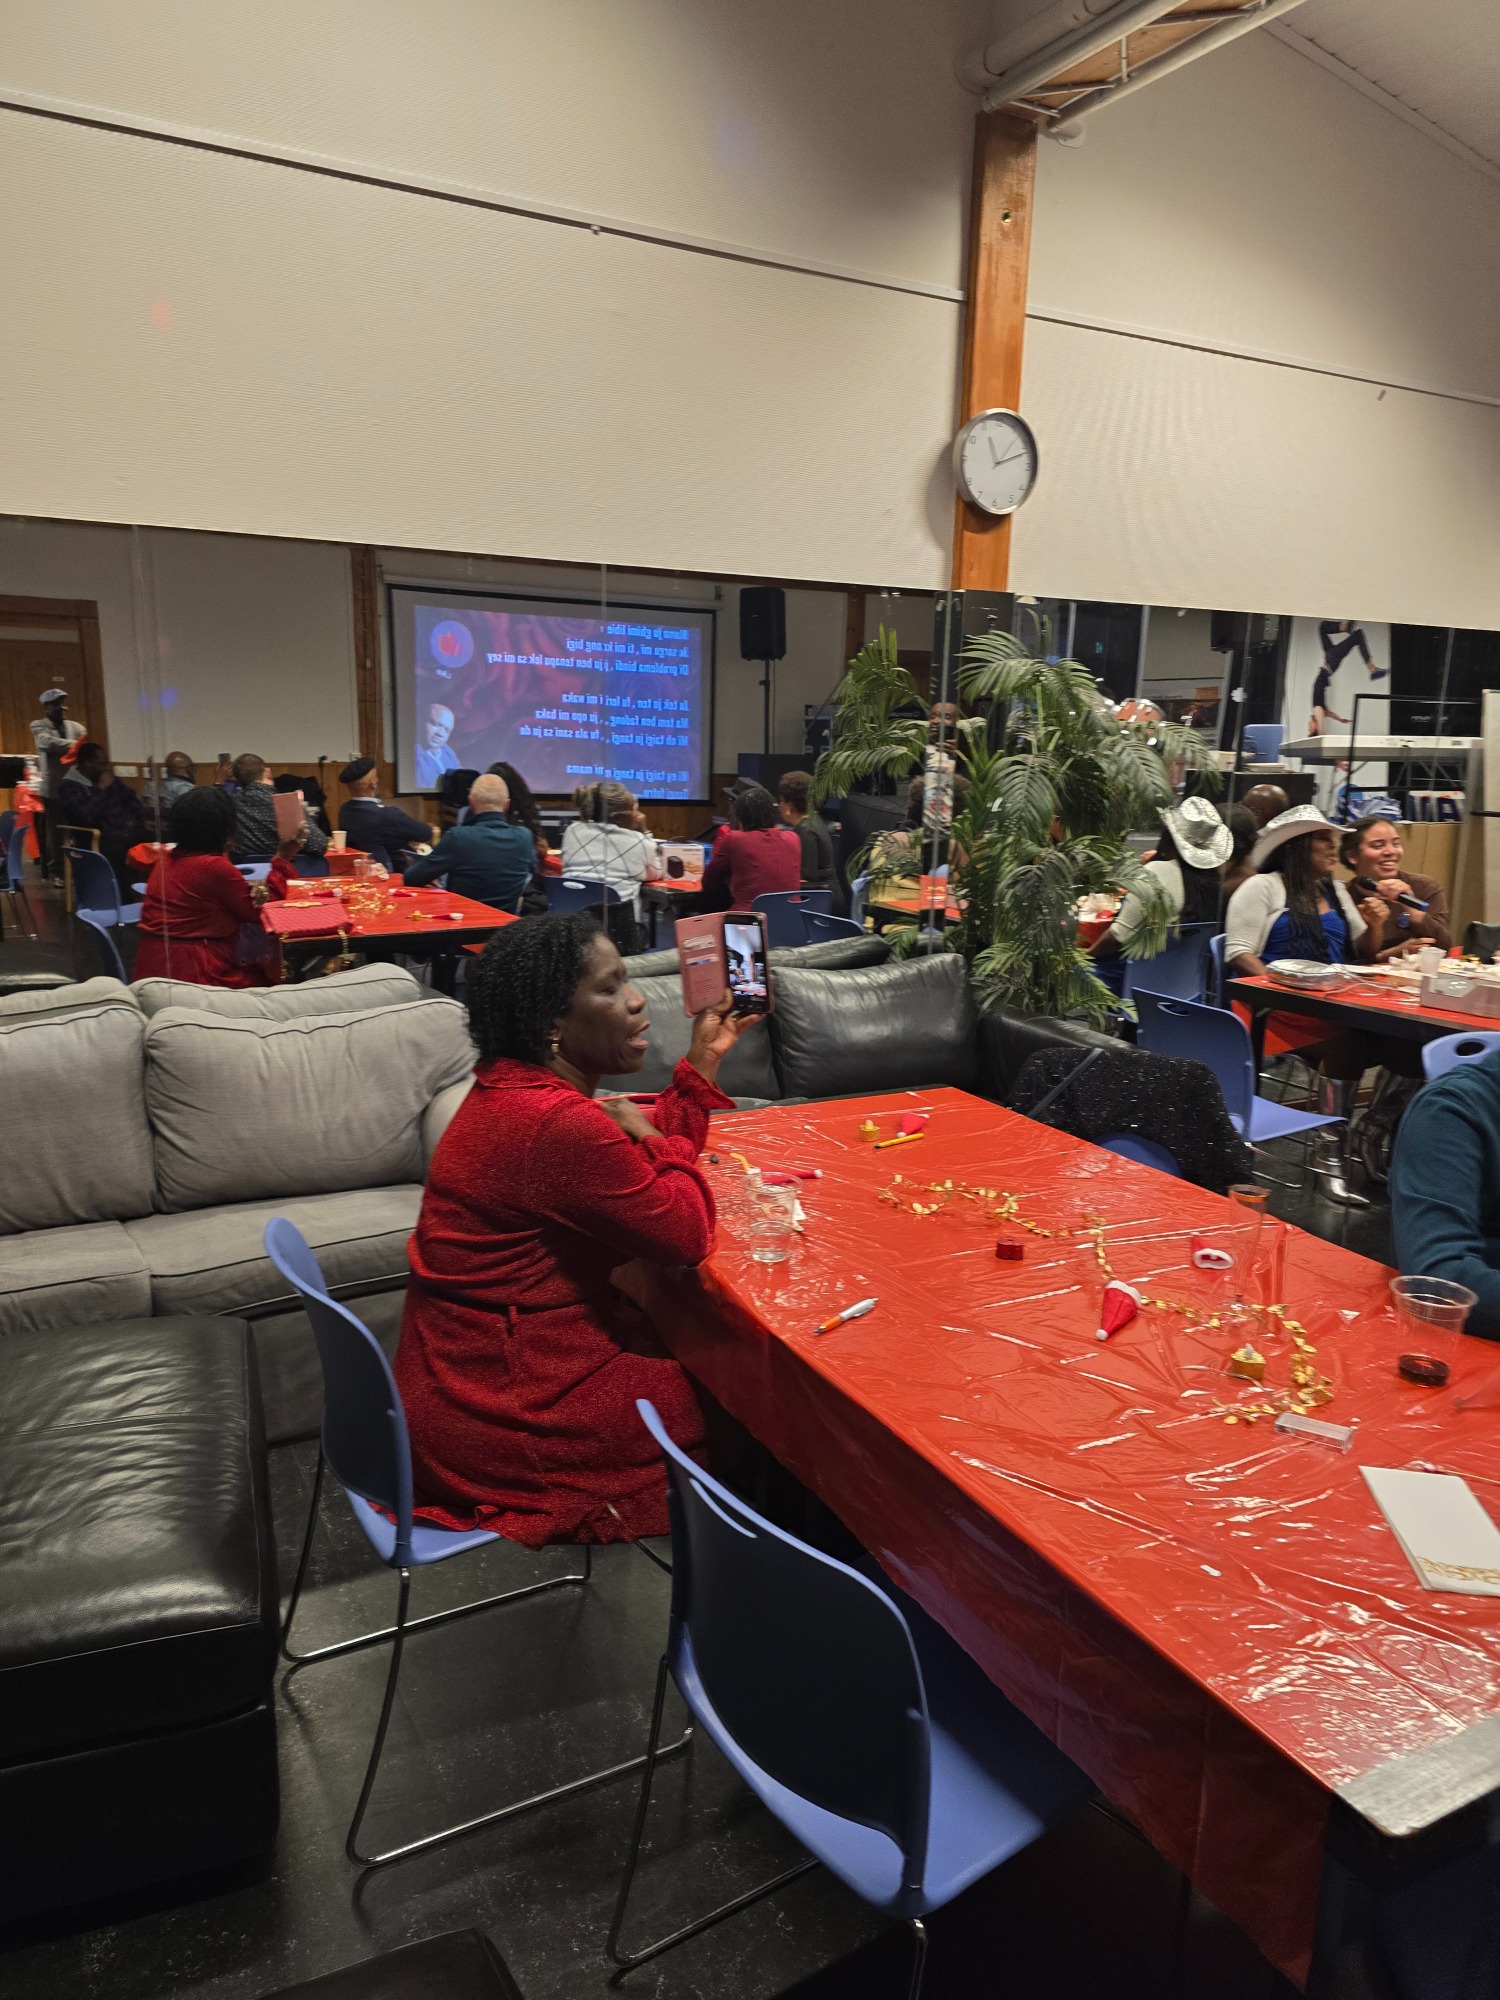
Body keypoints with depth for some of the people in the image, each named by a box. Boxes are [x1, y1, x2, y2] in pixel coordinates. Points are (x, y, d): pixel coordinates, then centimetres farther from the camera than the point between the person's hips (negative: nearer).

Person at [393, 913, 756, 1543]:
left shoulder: (516, 1086, 4)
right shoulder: (557, 1124, -29)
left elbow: (650, 1170, 12)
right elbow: (686, 1232, -19)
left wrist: (703, 1062, 7)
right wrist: (649, 1137, -5)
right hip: (505, 1410, -10)